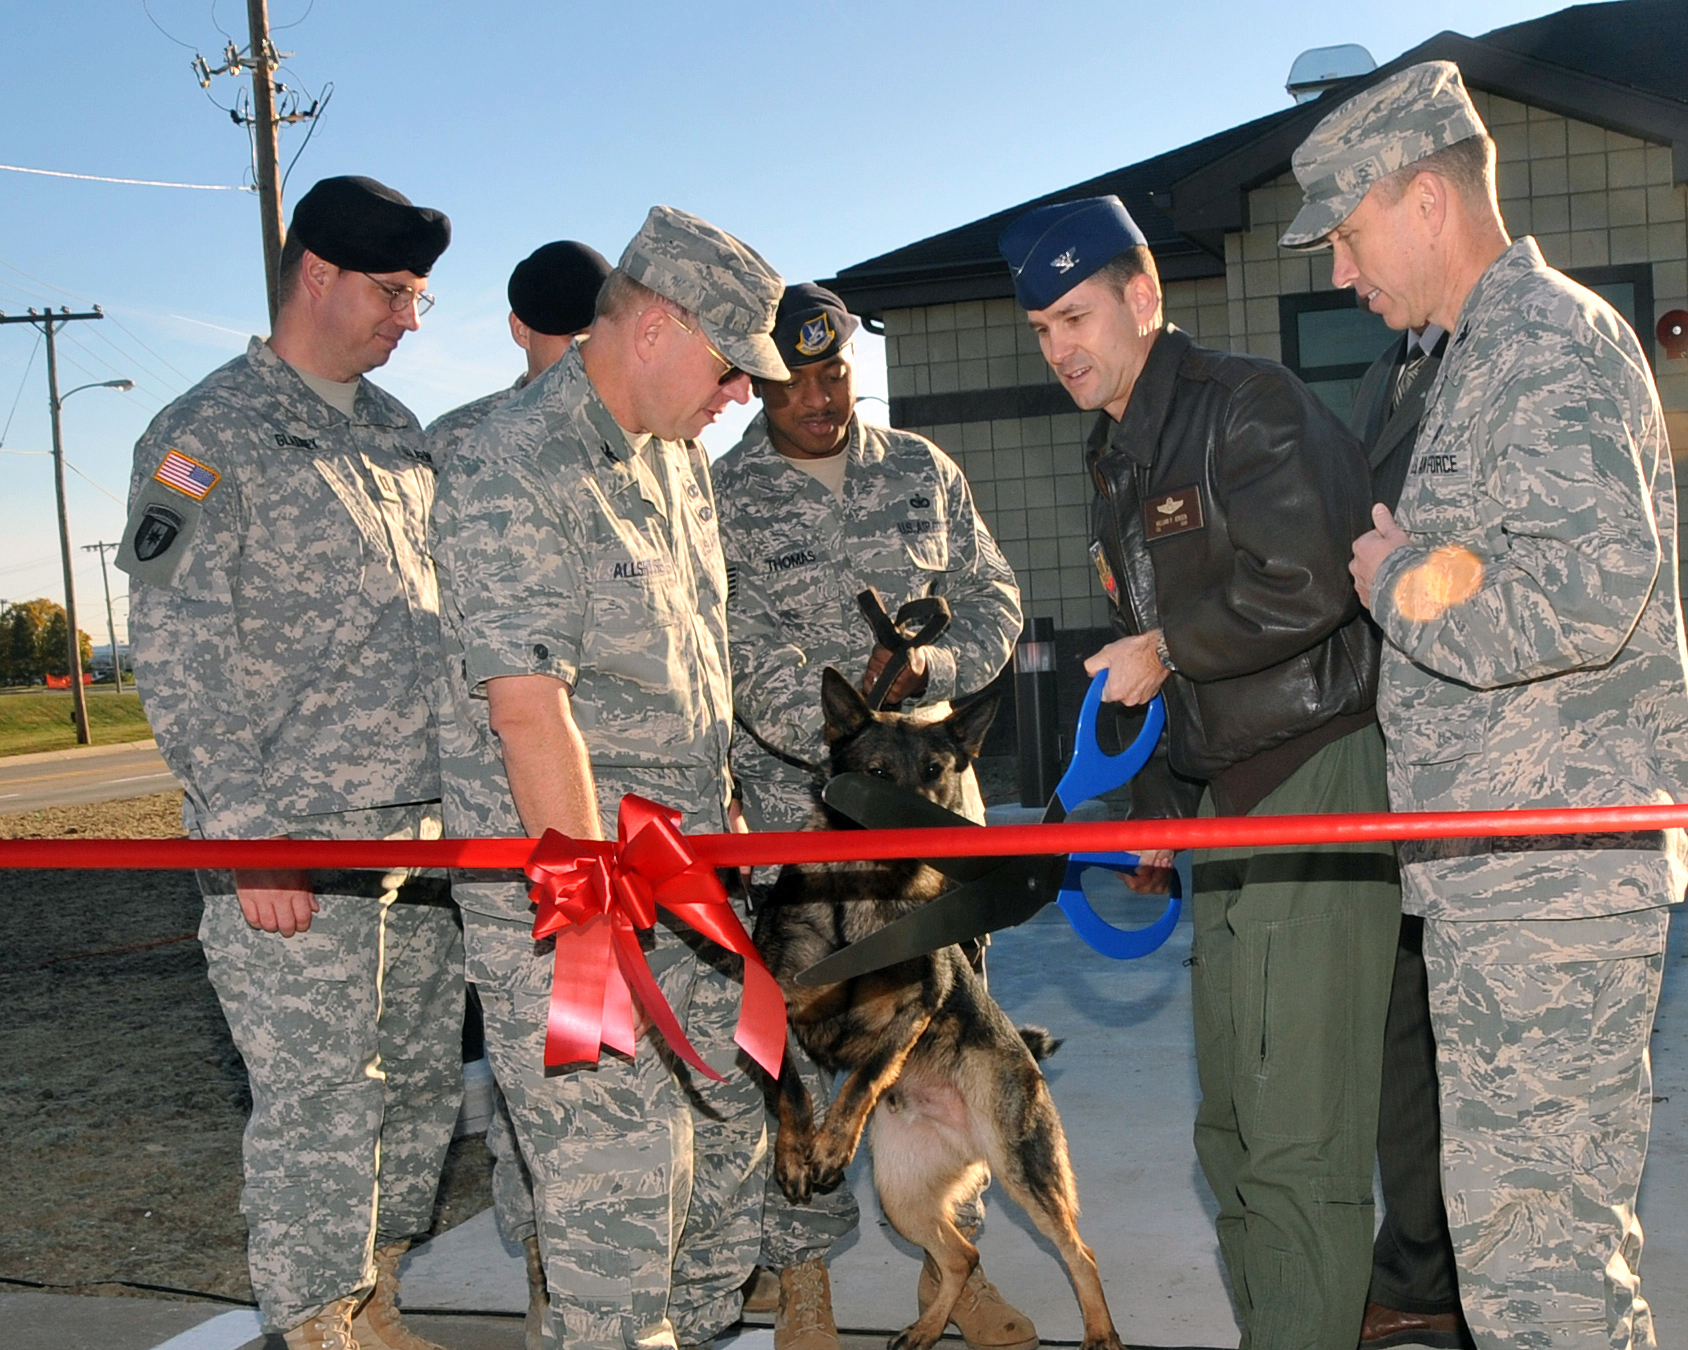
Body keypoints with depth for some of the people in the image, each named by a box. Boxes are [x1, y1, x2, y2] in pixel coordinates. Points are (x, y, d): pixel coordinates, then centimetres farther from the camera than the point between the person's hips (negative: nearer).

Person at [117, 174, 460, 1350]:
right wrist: (247, 833, -16)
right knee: (316, 1109, -2)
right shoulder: (209, 435, -4)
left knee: (423, 1086, 14)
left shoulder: (400, 435, 17)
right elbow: (178, 653, -11)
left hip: (427, 834, 7)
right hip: (295, 849, -7)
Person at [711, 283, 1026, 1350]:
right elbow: (751, 656, -11)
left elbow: (993, 596, 12)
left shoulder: (923, 470, 10)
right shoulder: (722, 498, -2)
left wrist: (932, 665, -9)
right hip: (792, 805, -3)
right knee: (795, 1032, -1)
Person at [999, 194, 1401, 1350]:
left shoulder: (1249, 405, -9)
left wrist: (1168, 649, -10)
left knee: (1298, 1135, -9)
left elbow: (1305, 583, -21)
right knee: (1233, 1123, 13)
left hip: (1318, 776, -9)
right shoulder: (1118, 457, 18)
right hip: (1226, 798, 9)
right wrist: (1156, 799, 21)